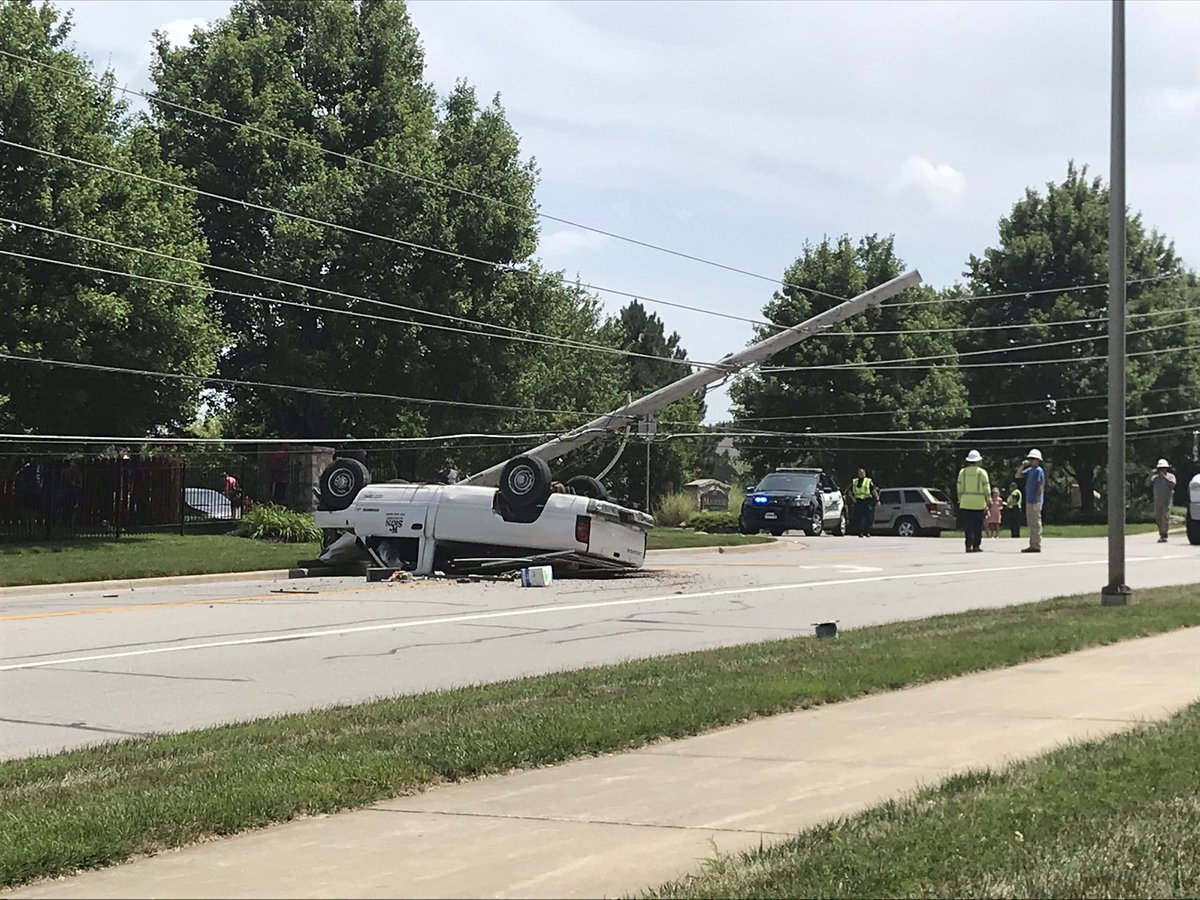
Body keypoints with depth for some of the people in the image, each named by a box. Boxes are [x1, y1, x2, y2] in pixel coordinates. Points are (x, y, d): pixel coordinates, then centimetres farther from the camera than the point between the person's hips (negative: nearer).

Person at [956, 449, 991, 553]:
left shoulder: (962, 472, 5)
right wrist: (988, 503, 5)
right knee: (978, 526, 3)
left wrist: (960, 501, 12)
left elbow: (959, 489, 6)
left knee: (968, 526, 3)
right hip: (979, 504, -2)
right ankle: (976, 546, 1)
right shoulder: (982, 472, -1)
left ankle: (968, 546, -3)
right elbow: (987, 489, -1)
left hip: (965, 504, 2)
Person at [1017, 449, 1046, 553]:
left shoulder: (1039, 470, -11)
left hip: (1035, 502, -9)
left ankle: (1036, 546, -5)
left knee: (1036, 524, -7)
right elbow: (1018, 475, 21)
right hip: (1029, 501, 9)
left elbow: (1041, 487, -15)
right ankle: (1033, 545, 18)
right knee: (1031, 524, 13)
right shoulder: (1029, 470, 15)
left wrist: (1037, 501, -19)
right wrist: (1023, 465, 8)